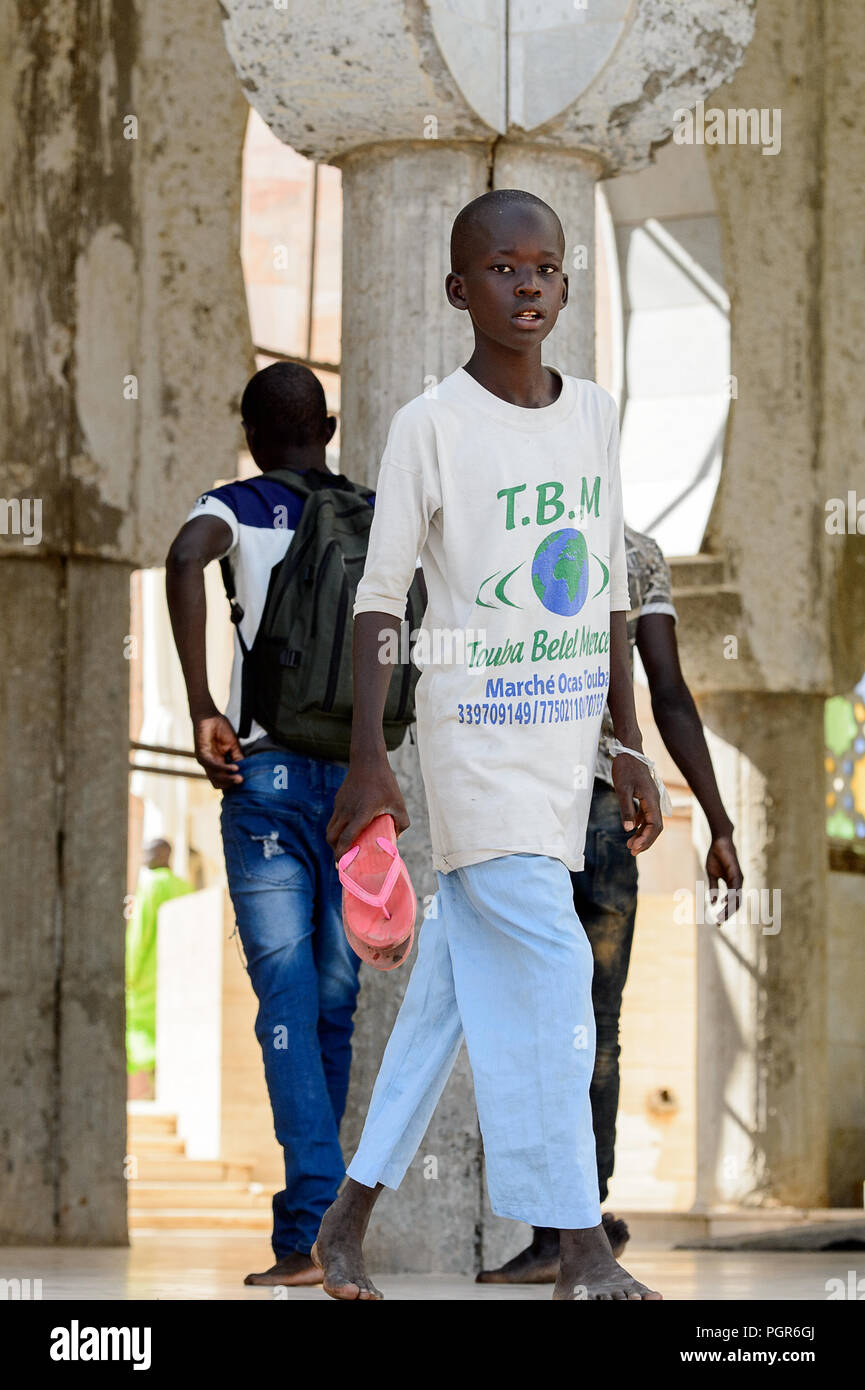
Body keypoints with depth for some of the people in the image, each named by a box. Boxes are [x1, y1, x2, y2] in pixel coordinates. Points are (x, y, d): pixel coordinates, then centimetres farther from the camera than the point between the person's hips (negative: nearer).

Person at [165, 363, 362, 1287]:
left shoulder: (235, 509, 5)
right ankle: (306, 1214, 16)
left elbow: (185, 558, -18)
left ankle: (315, 1229, -16)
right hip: (363, 773, 2)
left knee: (286, 1001, -5)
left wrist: (201, 710, -18)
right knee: (336, 1002, 10)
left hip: (266, 769, -2)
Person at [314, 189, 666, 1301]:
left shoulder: (593, 415, 9)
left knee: (462, 974, 9)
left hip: (567, 736, 6)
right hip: (476, 732, -6)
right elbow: (380, 594, -7)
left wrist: (628, 744, 15)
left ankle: (350, 1213, 18)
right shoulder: (431, 425, -8)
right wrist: (366, 758, -13)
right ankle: (581, 1248, -11)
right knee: (548, 963, -14)